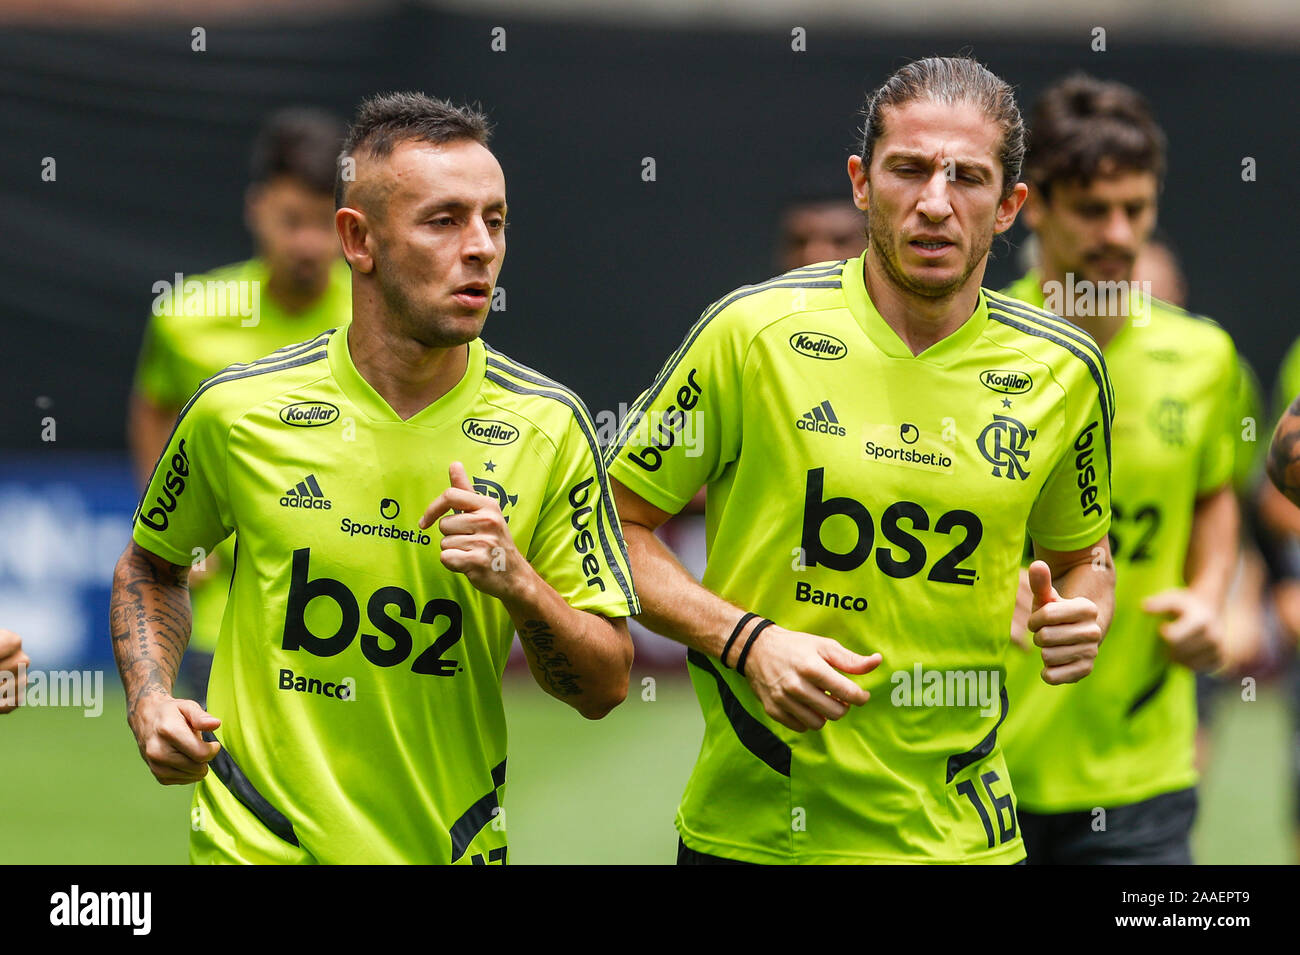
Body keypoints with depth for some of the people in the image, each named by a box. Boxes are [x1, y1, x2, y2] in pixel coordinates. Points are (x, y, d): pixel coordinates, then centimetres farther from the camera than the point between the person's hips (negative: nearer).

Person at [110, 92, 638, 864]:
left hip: (456, 843, 2)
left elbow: (605, 688, -4)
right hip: (259, 841, -2)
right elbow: (152, 565, 11)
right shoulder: (238, 410, -8)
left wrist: (520, 583, -22)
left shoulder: (548, 426, -7)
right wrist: (150, 702, -5)